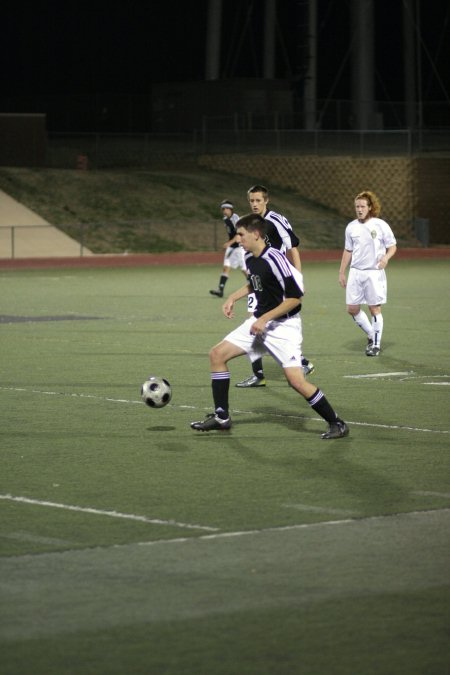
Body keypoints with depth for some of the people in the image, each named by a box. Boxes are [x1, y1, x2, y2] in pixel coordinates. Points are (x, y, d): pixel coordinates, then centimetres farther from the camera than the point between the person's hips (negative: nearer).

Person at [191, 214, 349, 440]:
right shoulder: (250, 258, 3)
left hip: (284, 325, -9)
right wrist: (233, 297, 13)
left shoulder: (275, 260, -22)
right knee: (217, 355, 3)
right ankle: (221, 417, 11)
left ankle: (336, 423, -2)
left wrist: (265, 319, -21)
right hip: (259, 321, 9)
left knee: (296, 380, -18)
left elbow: (295, 297, -22)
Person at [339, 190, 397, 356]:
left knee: (375, 309, -3)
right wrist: (342, 273, 15)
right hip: (355, 272, 4)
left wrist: (386, 257, -20)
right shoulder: (351, 227, 8)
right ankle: (371, 335, 23)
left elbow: (392, 246, 1)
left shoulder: (381, 225, -4)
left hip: (374, 273, -4)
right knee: (352, 309, 3)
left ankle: (376, 344, 8)